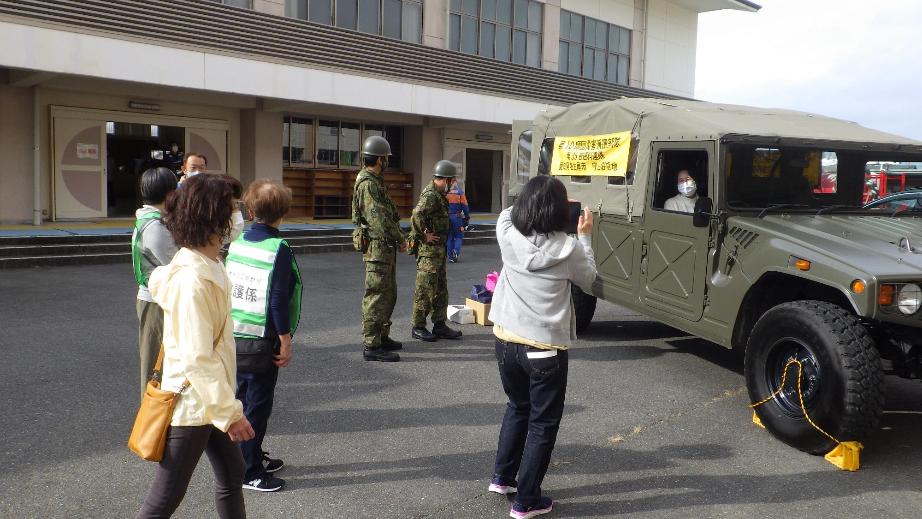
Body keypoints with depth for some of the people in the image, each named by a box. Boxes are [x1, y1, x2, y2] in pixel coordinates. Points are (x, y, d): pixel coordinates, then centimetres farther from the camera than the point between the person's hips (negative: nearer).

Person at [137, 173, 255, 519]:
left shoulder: (206, 266, 3)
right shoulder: (193, 279, -27)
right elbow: (197, 358, -28)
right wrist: (230, 412, -23)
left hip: (208, 399, 10)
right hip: (192, 404, -10)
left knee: (232, 473, 20)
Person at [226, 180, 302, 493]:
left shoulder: (236, 244, 4)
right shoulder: (278, 248, -16)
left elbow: (227, 290, 10)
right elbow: (279, 300, -19)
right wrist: (286, 341, -12)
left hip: (235, 336, 7)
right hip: (263, 340, -7)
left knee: (244, 398, 18)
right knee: (258, 405, 3)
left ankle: (253, 456, 33)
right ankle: (250, 472, 10)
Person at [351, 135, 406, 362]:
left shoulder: (376, 182, 18)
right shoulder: (367, 184, -15)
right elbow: (378, 218, -21)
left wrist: (398, 238, 9)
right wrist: (399, 239, -14)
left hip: (386, 248, 11)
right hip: (377, 247, -11)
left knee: (388, 294, 18)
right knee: (376, 296, -8)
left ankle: (382, 337, 28)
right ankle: (371, 345, -4)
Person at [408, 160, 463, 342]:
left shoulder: (438, 195, 15)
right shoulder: (430, 195, -18)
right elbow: (416, 216, -32)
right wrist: (424, 236, -23)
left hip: (438, 249, 10)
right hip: (428, 250, -10)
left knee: (441, 289, 13)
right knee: (425, 290, -3)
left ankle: (440, 325, 20)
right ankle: (418, 327, 6)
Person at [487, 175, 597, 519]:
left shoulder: (508, 235, -7)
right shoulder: (568, 249, -16)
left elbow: (506, 213, 18)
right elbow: (588, 281, 4)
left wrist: (533, 199, 19)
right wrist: (585, 236, 10)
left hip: (506, 341, 5)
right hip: (546, 349, -4)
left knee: (517, 407, 27)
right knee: (543, 423, 12)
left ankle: (502, 477, 37)